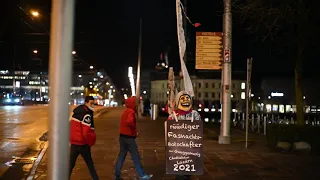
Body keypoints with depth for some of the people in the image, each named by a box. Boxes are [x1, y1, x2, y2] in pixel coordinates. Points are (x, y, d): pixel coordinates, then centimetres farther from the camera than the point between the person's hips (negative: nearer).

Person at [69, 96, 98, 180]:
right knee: (90, 164, 8)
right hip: (83, 144, -7)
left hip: (73, 143, 7)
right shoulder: (86, 115, -17)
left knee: (71, 164, 13)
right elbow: (86, 133, -23)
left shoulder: (77, 111, 8)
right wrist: (91, 143, -8)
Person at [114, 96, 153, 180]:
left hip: (123, 136, 9)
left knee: (121, 156, 12)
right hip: (129, 137, -9)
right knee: (136, 157, -2)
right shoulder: (131, 111, -16)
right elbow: (129, 121, -34)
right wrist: (134, 127, -17)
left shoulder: (126, 111, 15)